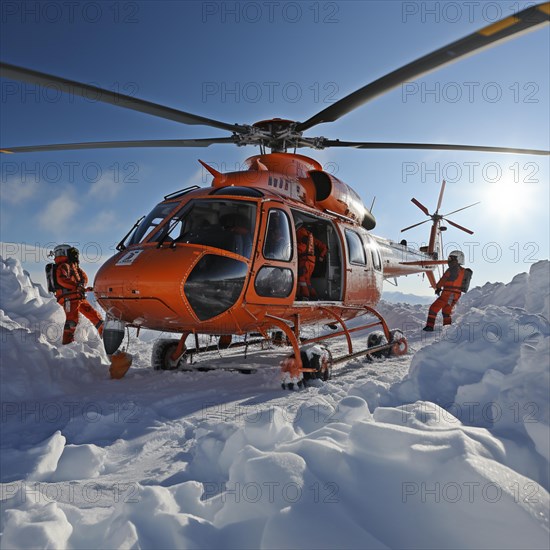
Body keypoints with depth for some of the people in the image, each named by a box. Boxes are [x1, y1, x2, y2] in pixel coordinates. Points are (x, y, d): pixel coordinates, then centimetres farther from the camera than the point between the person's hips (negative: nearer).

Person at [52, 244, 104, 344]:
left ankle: (104, 334, 19)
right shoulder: (63, 266, -2)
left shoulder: (74, 265, 25)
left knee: (94, 315, 10)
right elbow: (61, 279, -19)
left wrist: (82, 284, -7)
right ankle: (67, 342, -23)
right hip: (69, 298, -9)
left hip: (79, 297, 9)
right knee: (72, 319, -21)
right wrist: (77, 286, -25)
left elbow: (84, 277, 16)